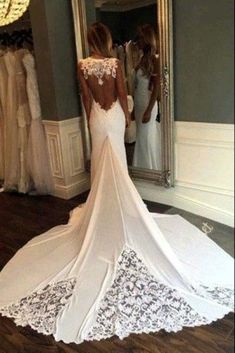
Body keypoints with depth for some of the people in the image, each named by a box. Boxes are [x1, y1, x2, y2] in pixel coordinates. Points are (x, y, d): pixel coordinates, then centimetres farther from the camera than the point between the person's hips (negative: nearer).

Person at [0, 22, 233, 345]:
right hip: (115, 115, -1)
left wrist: (91, 119, 10)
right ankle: (118, 203, 16)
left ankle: (103, 203, 17)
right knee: (116, 161, 8)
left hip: (97, 117, 1)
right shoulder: (115, 63, -8)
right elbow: (122, 93, -5)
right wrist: (127, 116, 9)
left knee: (101, 163, 10)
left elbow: (86, 96, 0)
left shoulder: (83, 65, -4)